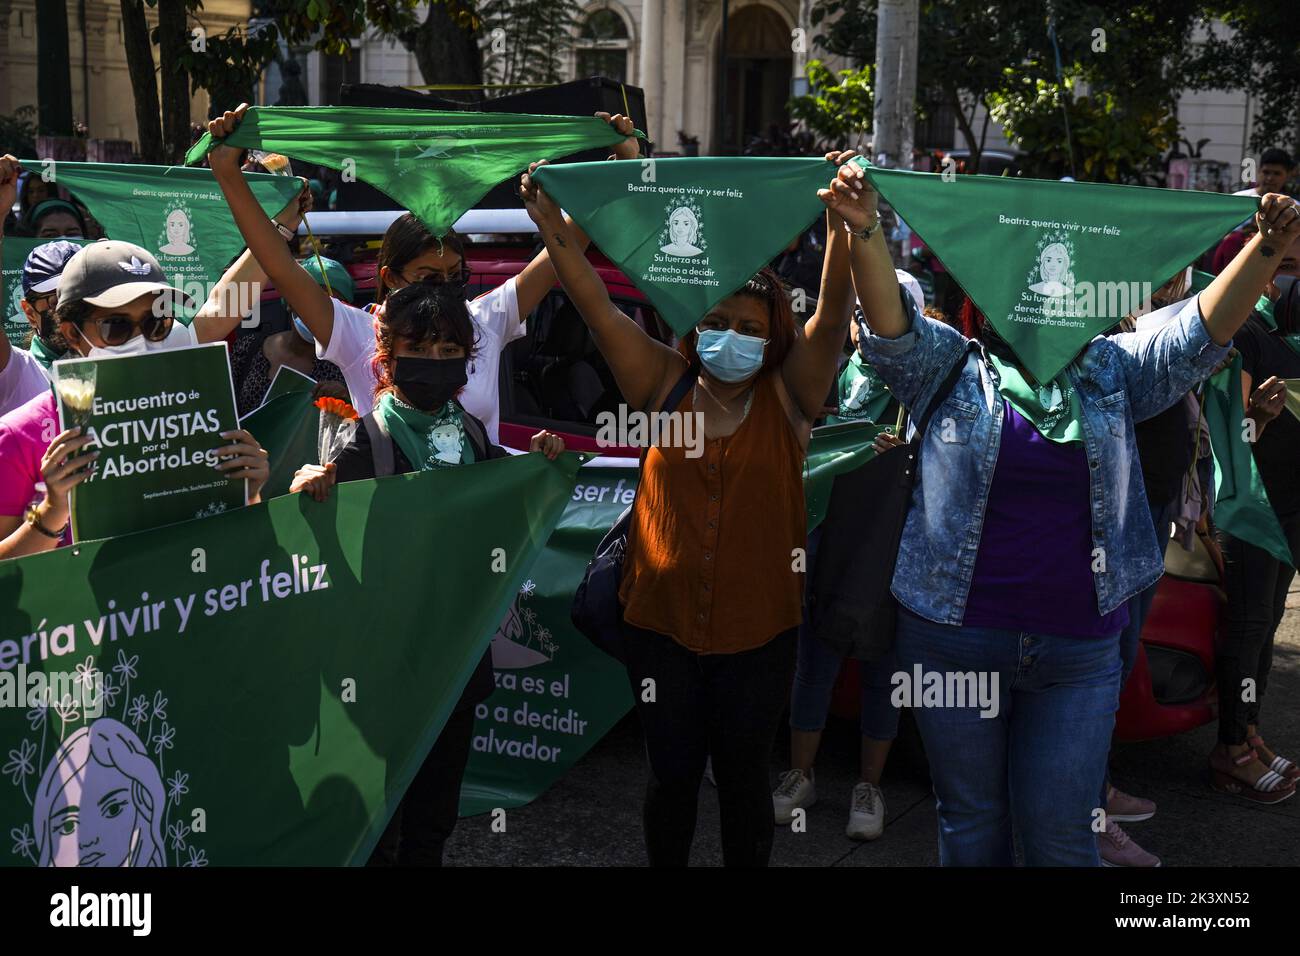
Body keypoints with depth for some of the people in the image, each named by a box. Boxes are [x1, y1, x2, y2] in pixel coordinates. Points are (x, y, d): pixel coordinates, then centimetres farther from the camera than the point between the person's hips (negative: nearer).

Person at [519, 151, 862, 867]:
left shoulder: (788, 399, -4)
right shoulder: (666, 387, -1)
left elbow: (832, 316, -19)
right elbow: (595, 304, -9)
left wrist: (842, 227, -35)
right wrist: (548, 220, -21)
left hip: (757, 632, -1)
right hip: (661, 623, 1)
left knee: (742, 778, 14)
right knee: (671, 773, 14)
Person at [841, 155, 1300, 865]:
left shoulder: (1112, 372, 7)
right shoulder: (949, 368, 0)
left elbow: (1202, 330, -3)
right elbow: (890, 317, -16)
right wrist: (864, 232, -35)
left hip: (1079, 648, 1)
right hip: (955, 639, -1)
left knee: (1061, 832, 8)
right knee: (971, 824, 13)